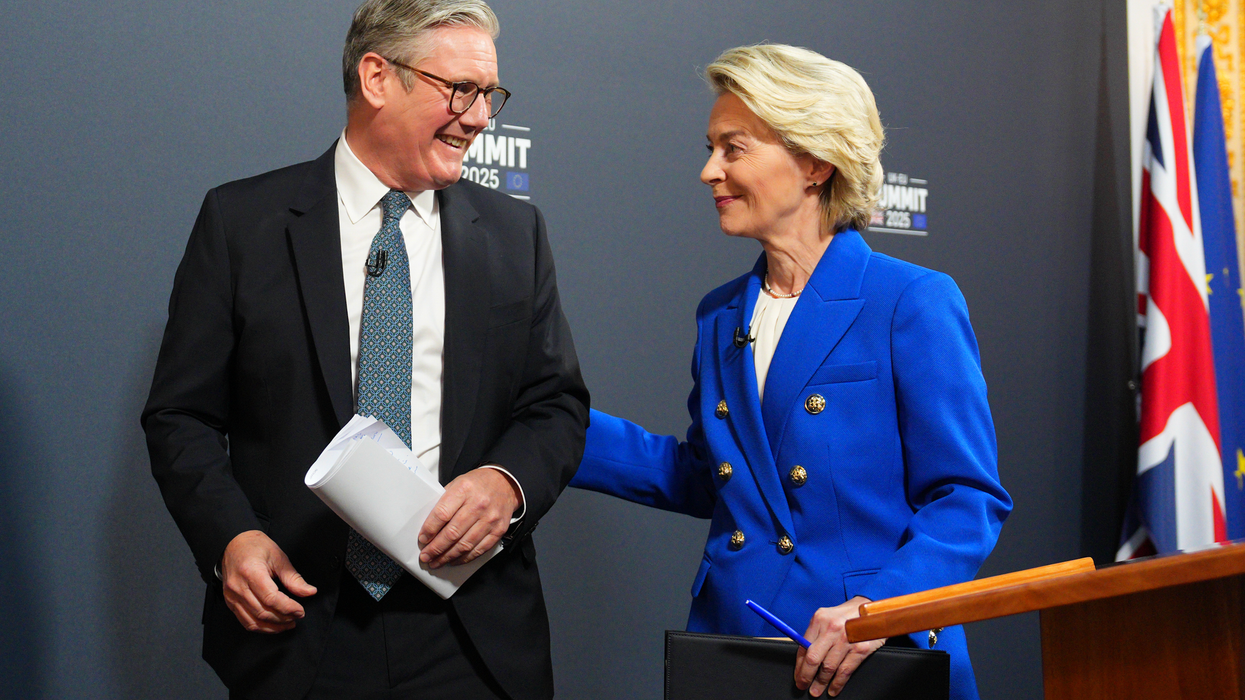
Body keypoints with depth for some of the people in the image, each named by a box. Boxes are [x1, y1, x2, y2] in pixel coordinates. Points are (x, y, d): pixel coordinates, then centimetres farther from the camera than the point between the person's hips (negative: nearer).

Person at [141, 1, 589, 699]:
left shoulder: (515, 232, 7)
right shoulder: (240, 221, -1)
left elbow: (557, 404, 8)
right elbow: (183, 416, 0)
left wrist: (508, 481, -13)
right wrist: (231, 537, -16)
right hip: (295, 630, -2)